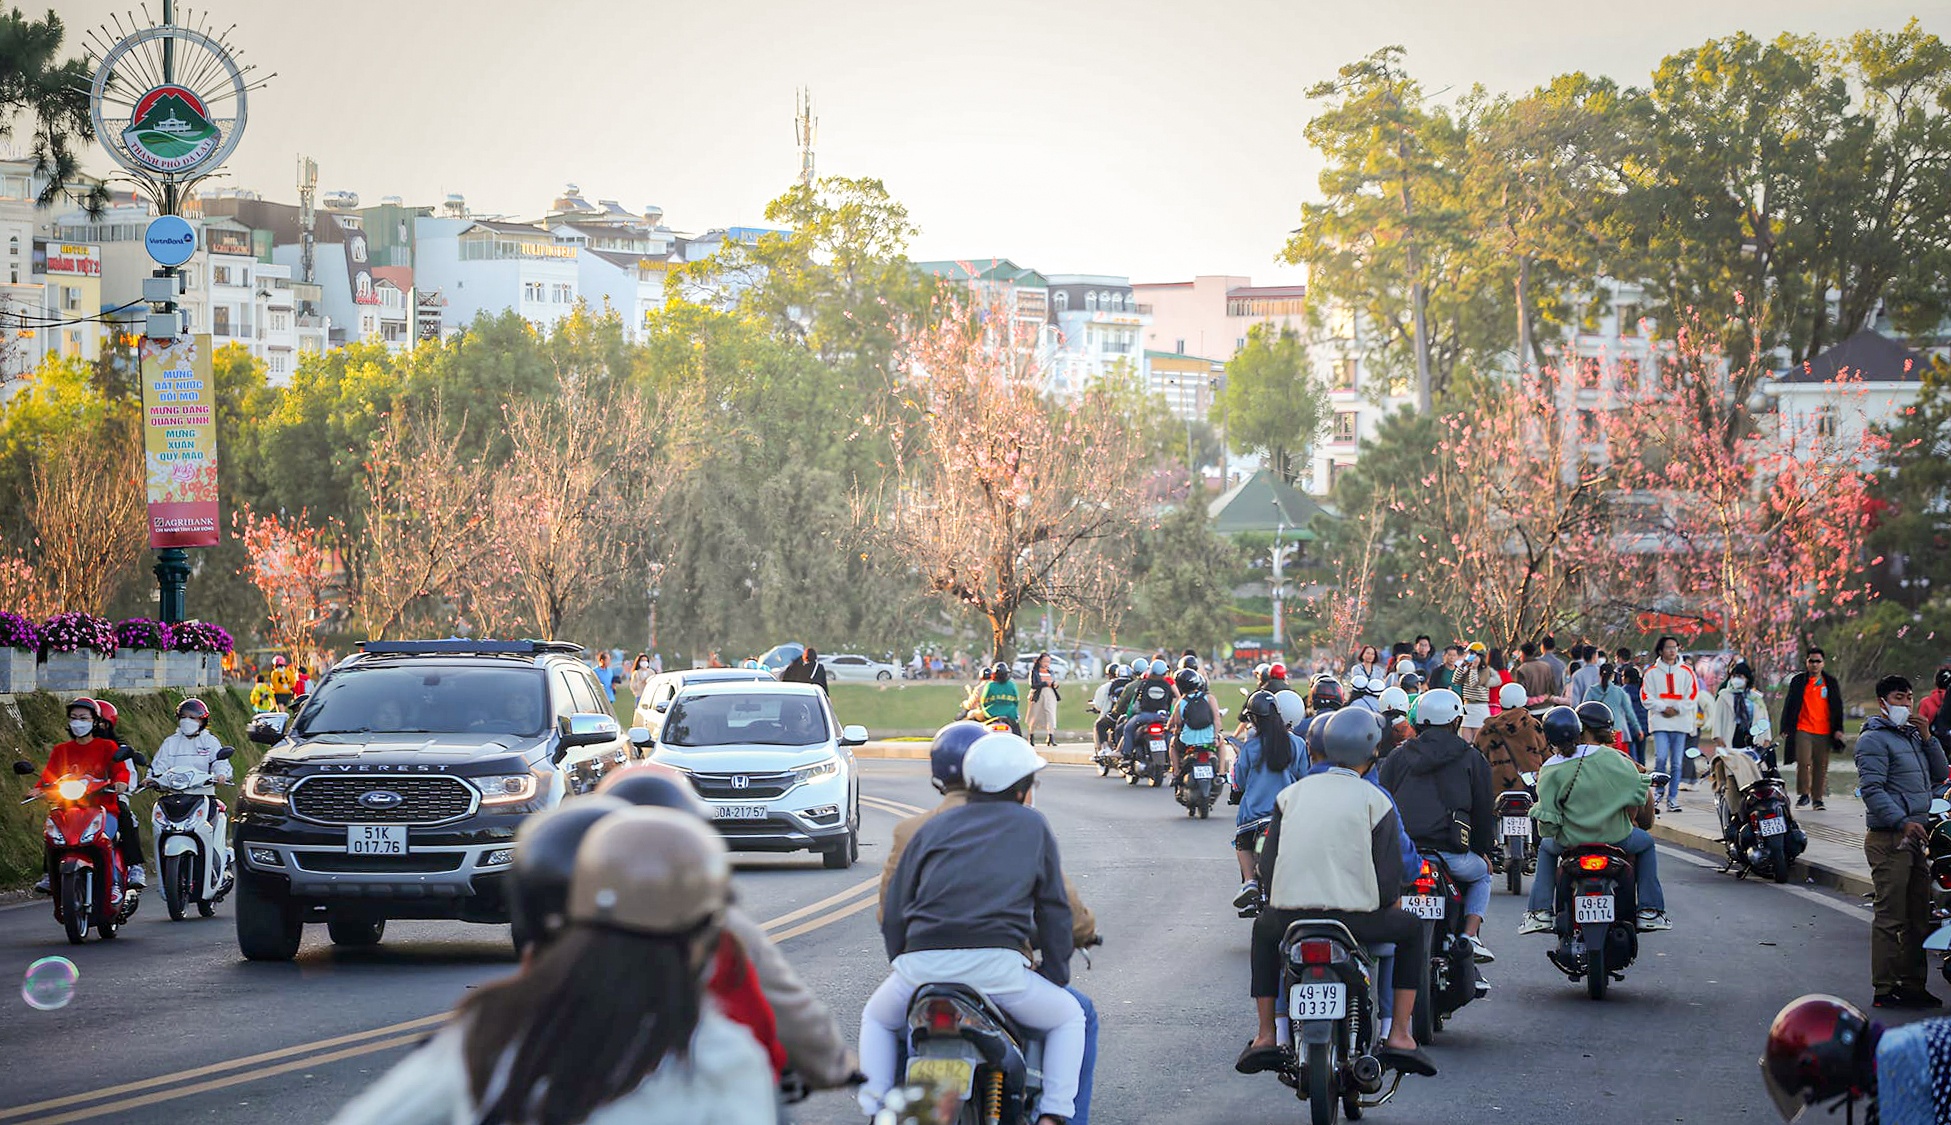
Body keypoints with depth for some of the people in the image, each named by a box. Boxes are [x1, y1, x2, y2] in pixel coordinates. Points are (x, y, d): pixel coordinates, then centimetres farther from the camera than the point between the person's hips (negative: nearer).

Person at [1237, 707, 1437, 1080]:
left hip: (1290, 912, 3)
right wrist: (1390, 902, 21)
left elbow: (1267, 864, 10)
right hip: (1356, 917, -3)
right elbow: (1389, 871, -1)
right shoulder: (1376, 800, 2)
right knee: (1412, 930, 25)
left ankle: (1265, 1035, 28)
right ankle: (1399, 1036, 14)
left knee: (1264, 928, 37)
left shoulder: (1291, 793, 11)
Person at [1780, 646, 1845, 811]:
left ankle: (1817, 798, 11)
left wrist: (1838, 729, 3)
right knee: (1803, 762, -13)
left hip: (1824, 732, 1)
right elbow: (1789, 705, 9)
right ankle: (1803, 794, 3)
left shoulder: (1831, 683, 10)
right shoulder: (1798, 681, 7)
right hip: (1802, 730, -1)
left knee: (1821, 766, 3)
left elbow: (1837, 707, 12)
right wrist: (1785, 728, 5)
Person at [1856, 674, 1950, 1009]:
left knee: (1918, 917, 13)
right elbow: (1872, 789, -16)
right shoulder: (1873, 739, -7)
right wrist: (1903, 821, -25)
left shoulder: (1912, 736, 19)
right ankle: (1885, 989, -7)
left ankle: (1913, 985, 20)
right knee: (1891, 917, -9)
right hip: (1888, 839, -9)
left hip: (1914, 836, 9)